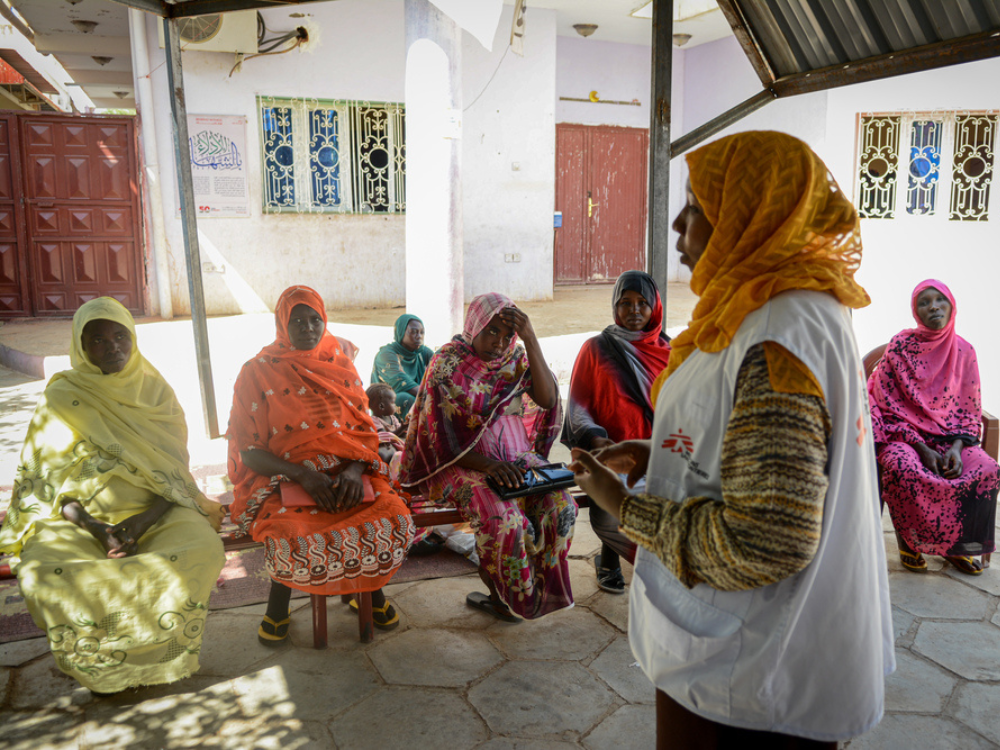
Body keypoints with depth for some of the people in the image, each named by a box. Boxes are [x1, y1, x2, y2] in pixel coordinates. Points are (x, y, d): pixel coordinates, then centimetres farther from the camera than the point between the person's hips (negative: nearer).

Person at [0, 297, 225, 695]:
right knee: (41, 573, -31)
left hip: (154, 512, 1)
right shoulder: (61, 399, 3)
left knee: (203, 550, -31)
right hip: (80, 517, 0)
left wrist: (143, 521, -15)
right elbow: (49, 481, -1)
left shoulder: (156, 391, 7)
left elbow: (175, 472, 3)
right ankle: (104, 663, -6)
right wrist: (96, 528, -17)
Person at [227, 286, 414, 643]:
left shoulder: (340, 367, 10)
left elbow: (365, 430, 8)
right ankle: (278, 600, 0)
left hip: (346, 473, 3)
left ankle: (372, 588, 8)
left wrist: (355, 470, -14)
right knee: (293, 536, -34)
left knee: (393, 517, -24)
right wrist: (303, 475, -19)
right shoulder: (257, 373, 0)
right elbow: (247, 449, -5)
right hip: (281, 479, -3)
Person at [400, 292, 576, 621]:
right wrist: (488, 465, -26)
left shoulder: (515, 358, 4)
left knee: (561, 505, -22)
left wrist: (530, 339, -20)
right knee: (504, 519, -32)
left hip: (516, 458, 4)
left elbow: (547, 400, -13)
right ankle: (503, 595, -3)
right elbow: (441, 438, -11)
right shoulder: (447, 364, -8)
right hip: (465, 463, -4)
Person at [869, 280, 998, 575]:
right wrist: (922, 448, -17)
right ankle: (909, 543, -13)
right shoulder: (899, 347, -6)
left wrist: (957, 446, -13)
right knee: (905, 469, -36)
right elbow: (889, 406, -7)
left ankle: (956, 545, -5)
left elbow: (970, 409, 7)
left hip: (949, 435, 4)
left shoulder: (964, 351, 4)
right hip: (904, 434, -3)